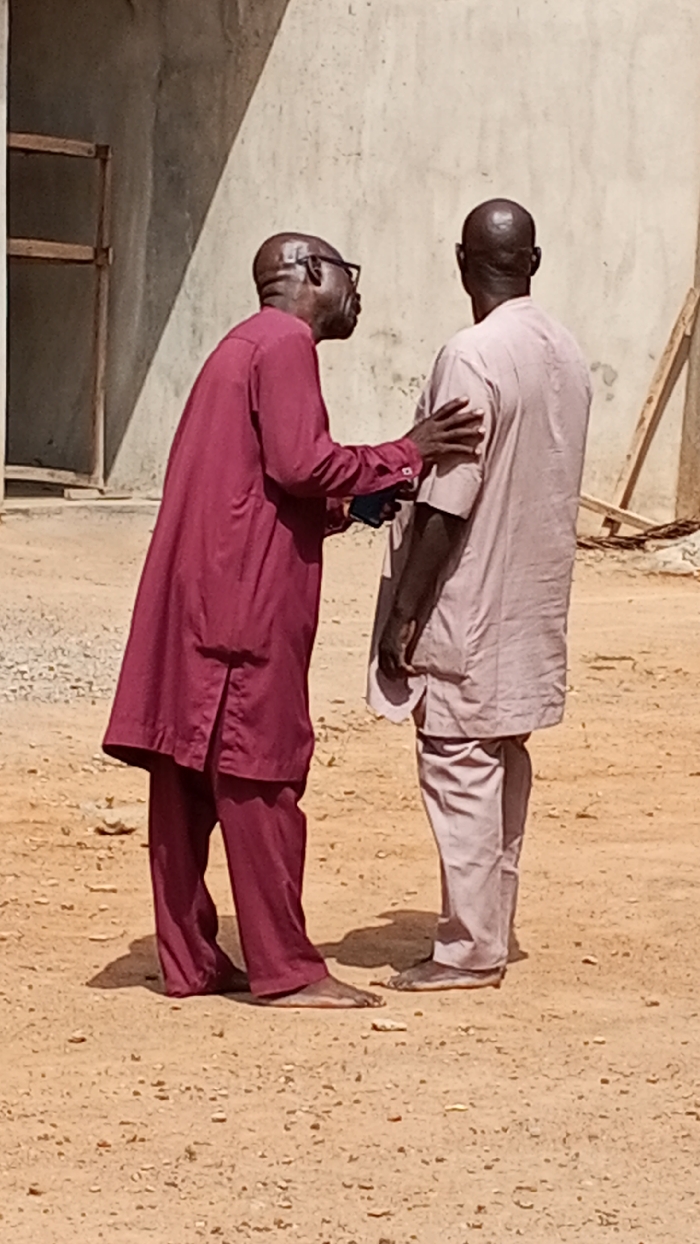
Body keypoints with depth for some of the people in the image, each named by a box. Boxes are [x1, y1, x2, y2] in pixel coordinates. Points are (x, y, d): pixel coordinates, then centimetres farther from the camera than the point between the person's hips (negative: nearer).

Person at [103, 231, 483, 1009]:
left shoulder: (246, 346, 23)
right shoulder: (286, 343, -8)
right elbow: (301, 462, -19)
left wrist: (350, 507, 14)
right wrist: (406, 456, -11)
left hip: (192, 595, 10)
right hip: (246, 599, -10)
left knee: (188, 779, 8)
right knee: (259, 778, -6)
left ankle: (189, 959, 12)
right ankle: (285, 970, -4)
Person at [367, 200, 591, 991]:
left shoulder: (473, 357, -18)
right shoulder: (565, 355, 6)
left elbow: (447, 505, -21)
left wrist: (403, 613, -15)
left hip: (469, 606, -8)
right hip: (531, 600, 8)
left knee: (460, 769, -2)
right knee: (503, 765, 14)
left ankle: (468, 952, 1)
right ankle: (491, 936, 20)